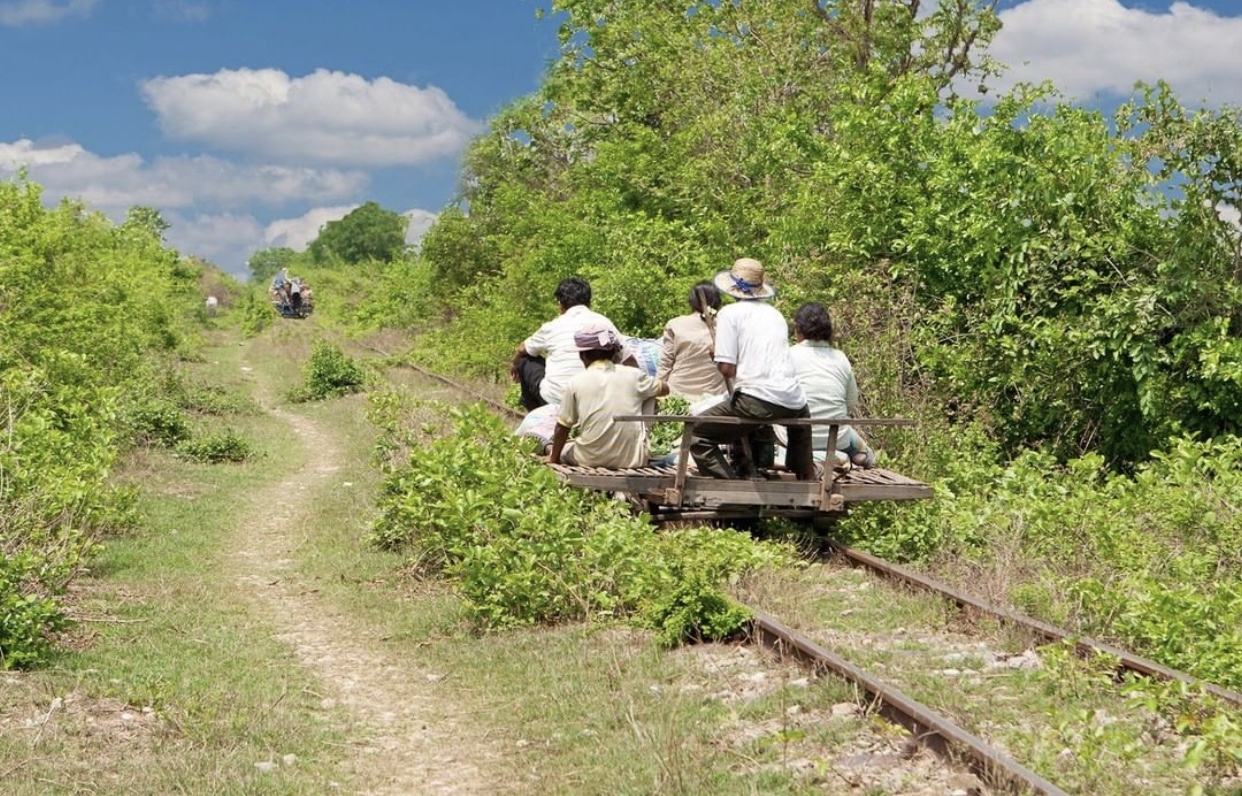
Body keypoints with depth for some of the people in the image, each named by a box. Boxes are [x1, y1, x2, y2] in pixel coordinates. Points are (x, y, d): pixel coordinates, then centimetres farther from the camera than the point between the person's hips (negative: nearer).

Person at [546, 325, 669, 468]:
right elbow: (664, 388, 18)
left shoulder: (576, 382, -4)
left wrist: (553, 458, 15)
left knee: (564, 448, 28)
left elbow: (562, 428, 1)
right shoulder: (633, 375, 0)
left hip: (592, 460, 0)